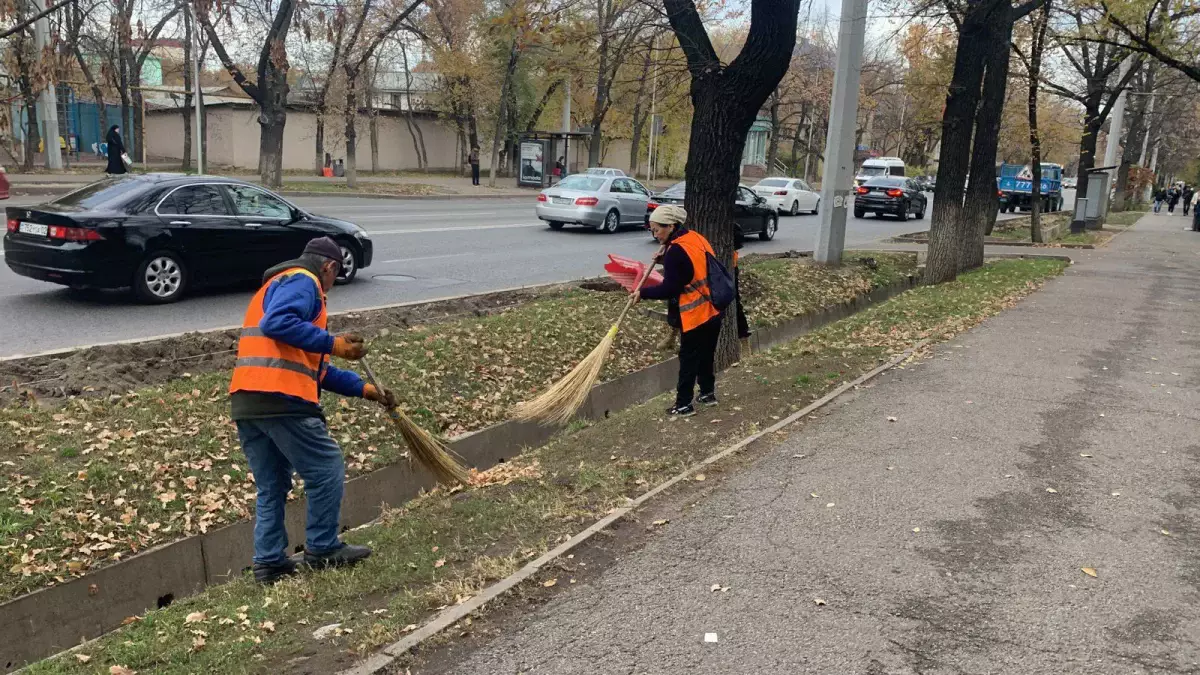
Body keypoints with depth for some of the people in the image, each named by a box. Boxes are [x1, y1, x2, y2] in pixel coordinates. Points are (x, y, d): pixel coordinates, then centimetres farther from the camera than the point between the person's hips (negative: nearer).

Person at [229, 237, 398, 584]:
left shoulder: (276, 285, 32)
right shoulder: (302, 282, 0)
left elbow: (312, 365, 31)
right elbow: (278, 323, -23)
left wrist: (363, 388, 29)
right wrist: (332, 343, -16)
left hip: (245, 403, 10)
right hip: (281, 399, -10)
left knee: (271, 486, 17)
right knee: (327, 470, 3)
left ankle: (270, 562, 19)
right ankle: (323, 550, 13)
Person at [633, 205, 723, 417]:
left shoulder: (676, 251, -20)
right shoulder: (695, 238, 7)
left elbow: (669, 289, -20)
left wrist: (642, 293, -9)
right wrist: (666, 258, 9)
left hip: (695, 316, -9)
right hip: (712, 312, 9)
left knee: (688, 360, 2)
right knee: (706, 356, 21)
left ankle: (684, 405, 11)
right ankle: (708, 393, 33)